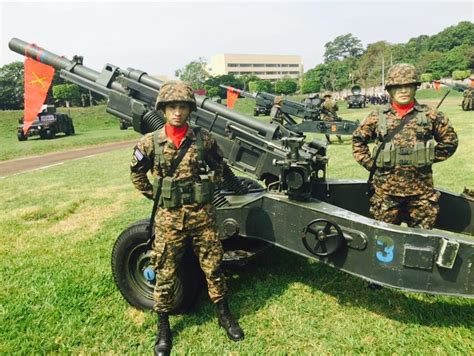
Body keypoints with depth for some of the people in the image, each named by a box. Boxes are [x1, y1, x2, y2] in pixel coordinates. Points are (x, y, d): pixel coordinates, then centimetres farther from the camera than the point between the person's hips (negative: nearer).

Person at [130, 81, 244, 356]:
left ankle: (224, 315, 33)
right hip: (169, 217, 0)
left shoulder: (203, 139, -3)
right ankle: (163, 328, 29)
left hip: (202, 214, 1)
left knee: (213, 266, 11)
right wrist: (154, 195, 7)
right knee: (165, 273, 9)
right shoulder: (151, 142, -5)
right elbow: (137, 173, 11)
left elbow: (218, 164, 16)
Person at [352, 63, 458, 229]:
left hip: (421, 187, 1)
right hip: (386, 188, 0)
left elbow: (450, 140, 11)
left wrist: (431, 158, 4)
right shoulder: (378, 117, 0)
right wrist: (370, 164, 2)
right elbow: (358, 139, 10)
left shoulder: (430, 115, 1)